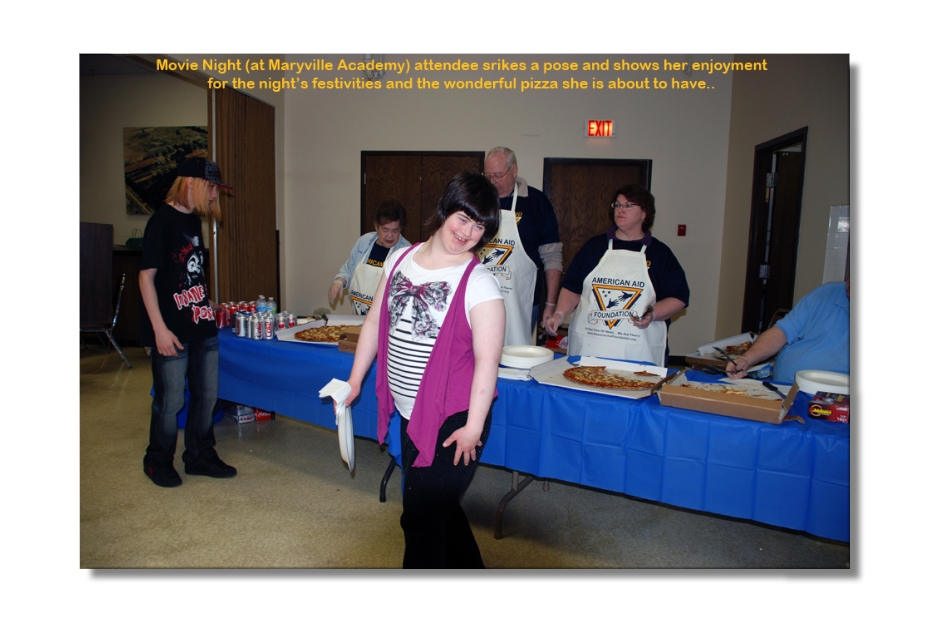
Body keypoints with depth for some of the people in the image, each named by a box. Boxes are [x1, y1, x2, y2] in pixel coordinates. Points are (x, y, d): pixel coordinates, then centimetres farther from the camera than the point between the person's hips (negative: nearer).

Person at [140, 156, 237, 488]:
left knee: (207, 394, 13)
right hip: (173, 332, -8)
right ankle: (158, 461, 23)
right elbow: (146, 276, -13)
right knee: (171, 401, 2)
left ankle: (200, 456, 29)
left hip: (202, 327, 8)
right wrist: (160, 329, -17)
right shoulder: (162, 220, -11)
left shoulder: (193, 220, 13)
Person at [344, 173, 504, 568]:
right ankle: (468, 569, 45)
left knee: (421, 519, 3)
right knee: (440, 508, 23)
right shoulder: (399, 260, 3)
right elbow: (375, 322, 11)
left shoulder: (478, 283, -15)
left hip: (452, 419, -6)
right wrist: (355, 381, 12)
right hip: (409, 414, 7)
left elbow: (487, 360, -17)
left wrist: (474, 427, -18)